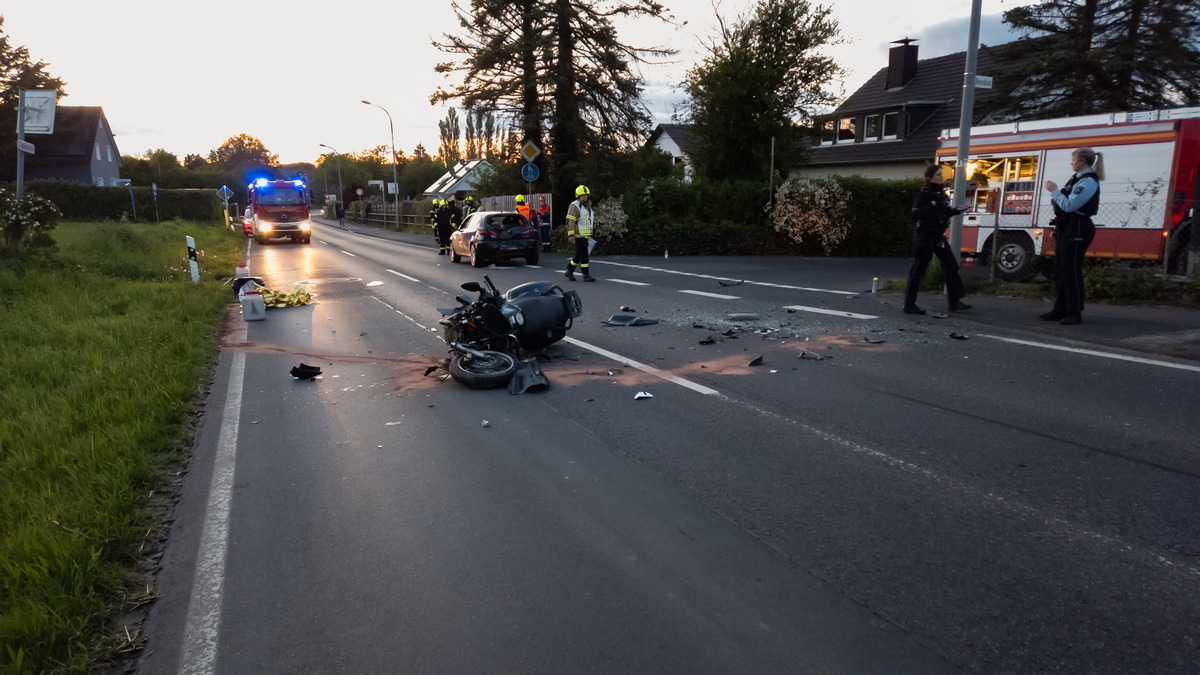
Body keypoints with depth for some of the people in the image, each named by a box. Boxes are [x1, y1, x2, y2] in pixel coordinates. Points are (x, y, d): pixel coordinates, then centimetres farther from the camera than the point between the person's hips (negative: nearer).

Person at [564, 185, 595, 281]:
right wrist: (571, 236, -23)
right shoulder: (574, 206, -11)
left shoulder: (588, 207, 17)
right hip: (578, 236, -9)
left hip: (585, 236, 9)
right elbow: (570, 222, -17)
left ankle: (569, 271, 26)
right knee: (584, 255, -9)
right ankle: (586, 275, -4)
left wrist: (590, 236, 26)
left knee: (578, 255, 13)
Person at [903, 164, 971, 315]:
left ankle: (954, 302, 10)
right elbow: (915, 215, -21)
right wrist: (931, 206, -29)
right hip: (925, 236, -8)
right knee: (918, 270, -3)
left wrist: (957, 211, 12)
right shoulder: (925, 194, -13)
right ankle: (909, 305, 3)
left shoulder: (942, 193, 11)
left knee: (951, 265, 5)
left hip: (938, 236, 8)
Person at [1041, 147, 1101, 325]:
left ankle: (1075, 312, -2)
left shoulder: (1088, 182, -15)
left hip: (1077, 229, -10)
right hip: (1067, 228, 10)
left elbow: (1069, 205, -21)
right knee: (1060, 270, 11)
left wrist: (1054, 191, -13)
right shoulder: (1078, 178, 16)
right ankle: (1060, 309, 17)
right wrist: (1055, 192, 5)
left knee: (1071, 271, -8)